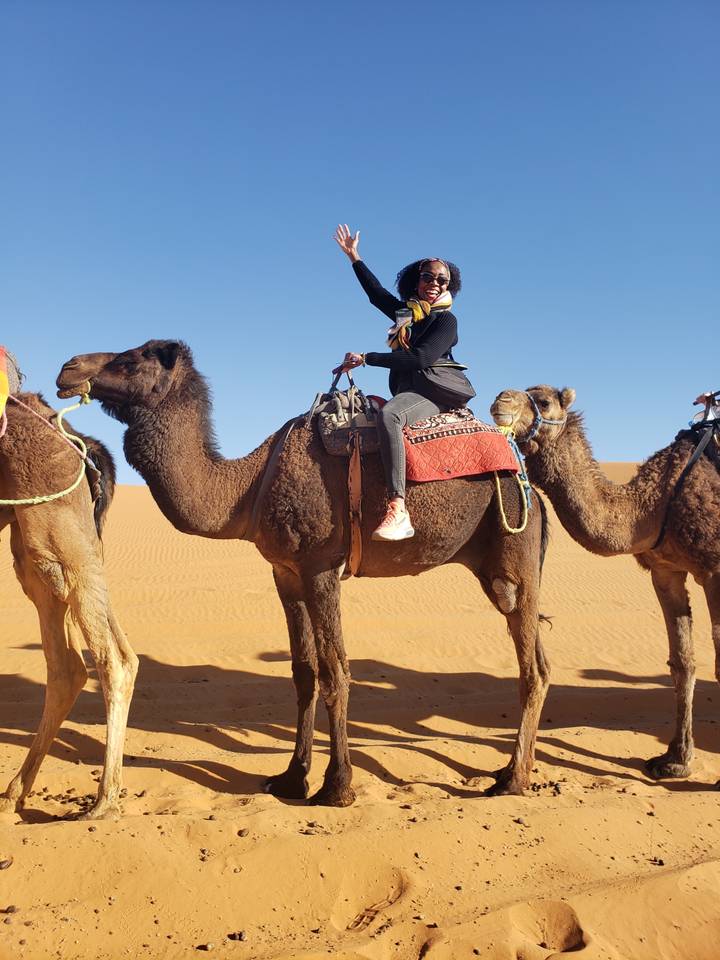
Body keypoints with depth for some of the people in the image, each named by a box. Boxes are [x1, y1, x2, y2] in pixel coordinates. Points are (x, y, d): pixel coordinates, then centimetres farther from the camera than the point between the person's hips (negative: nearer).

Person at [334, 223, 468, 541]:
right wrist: (354, 257, 35)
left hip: (433, 393, -9)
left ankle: (398, 512, -48)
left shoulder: (445, 319, -3)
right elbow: (377, 293, 34)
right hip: (406, 393, 9)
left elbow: (421, 358, -18)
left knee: (388, 414, -37)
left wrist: (366, 358, -15)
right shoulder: (406, 310, 19)